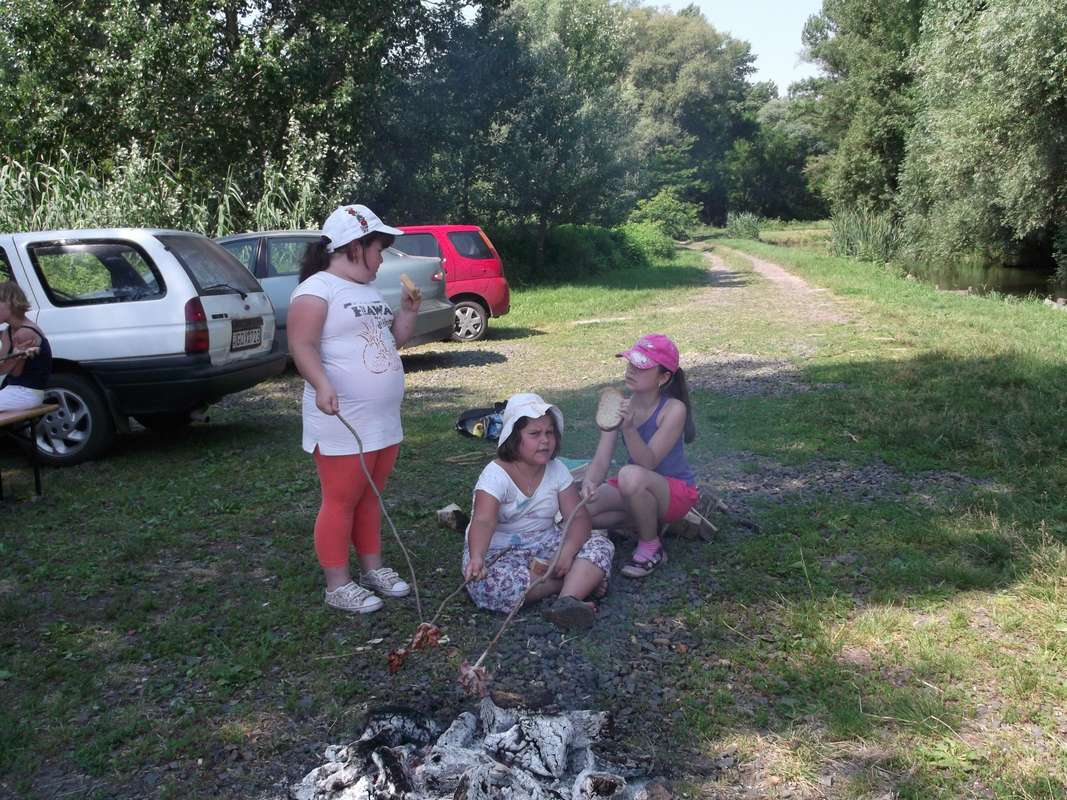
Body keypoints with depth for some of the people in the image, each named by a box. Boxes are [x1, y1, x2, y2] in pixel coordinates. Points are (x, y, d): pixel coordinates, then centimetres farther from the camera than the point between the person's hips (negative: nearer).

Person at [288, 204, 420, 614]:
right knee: (341, 501, -2)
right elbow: (302, 346, -21)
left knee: (369, 497, 16)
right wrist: (322, 385, -36)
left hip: (383, 420, 9)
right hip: (343, 423, -8)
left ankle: (373, 568, 27)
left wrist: (407, 311, 8)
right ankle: (337, 584, 7)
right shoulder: (317, 289, -12)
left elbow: (393, 341, 24)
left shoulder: (369, 291, 15)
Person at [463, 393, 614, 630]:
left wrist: (567, 552, -26)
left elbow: (578, 517, -5)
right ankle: (582, 580, -22)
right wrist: (476, 558, -52)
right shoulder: (497, 474, -17)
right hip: (499, 553, -4)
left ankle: (567, 601, -39)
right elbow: (483, 522, -32)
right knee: (490, 584, -38)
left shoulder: (556, 469, 0)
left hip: (545, 544, 4)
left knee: (602, 546, -16)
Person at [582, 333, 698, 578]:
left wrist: (628, 428, -45)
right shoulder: (619, 406, -7)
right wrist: (589, 483, -34)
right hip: (641, 490, 6)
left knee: (631, 475, -37)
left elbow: (648, 463, -29)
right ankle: (650, 522, 5)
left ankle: (651, 547, -13)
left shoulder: (673, 409, -22)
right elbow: (601, 461, -11)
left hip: (676, 491, -6)